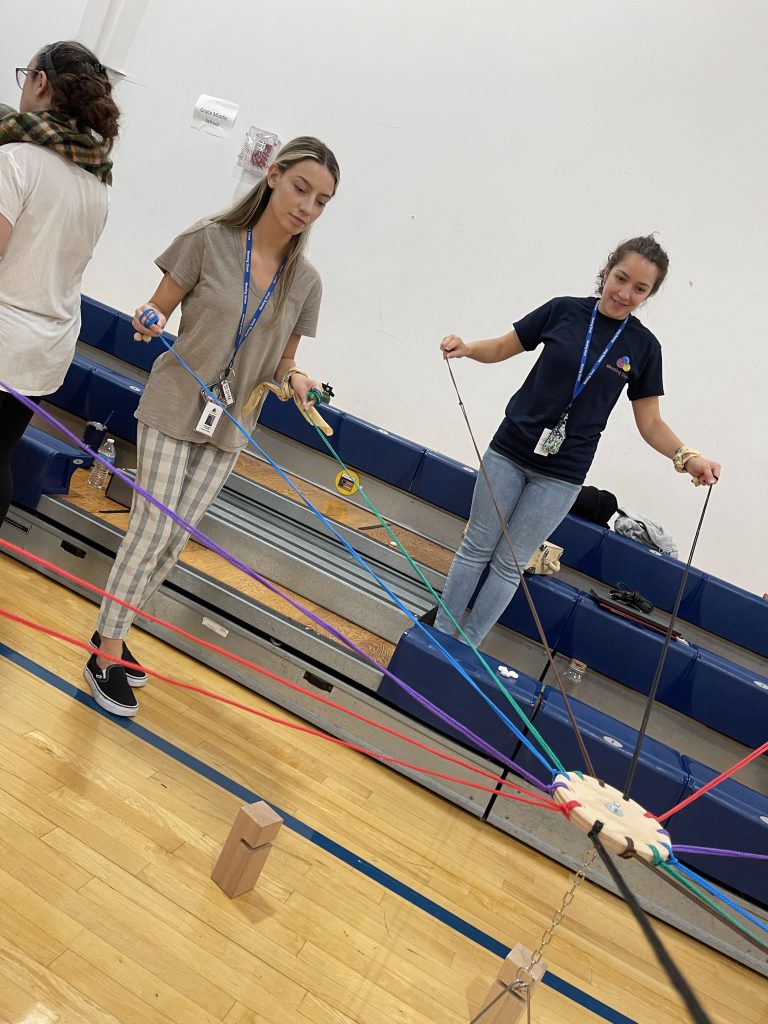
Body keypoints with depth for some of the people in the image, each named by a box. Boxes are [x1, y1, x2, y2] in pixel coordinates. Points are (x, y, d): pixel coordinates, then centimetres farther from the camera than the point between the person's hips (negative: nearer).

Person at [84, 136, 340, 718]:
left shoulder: (306, 282, 1)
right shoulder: (209, 240, -8)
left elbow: (282, 362, 8)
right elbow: (160, 309, -2)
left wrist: (295, 379, -13)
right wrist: (150, 321, -23)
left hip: (231, 427, 4)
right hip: (174, 409, -3)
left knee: (174, 542, 9)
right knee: (151, 532, -5)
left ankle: (114, 631, 30)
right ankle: (106, 653, 14)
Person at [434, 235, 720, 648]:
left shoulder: (643, 346, -3)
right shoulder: (563, 310, -4)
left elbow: (650, 422, 2)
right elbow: (502, 348, 6)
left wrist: (686, 456, -15)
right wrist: (466, 348, -14)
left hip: (561, 475, -1)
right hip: (510, 451, 1)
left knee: (509, 564, 7)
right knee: (477, 548, 10)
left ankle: (468, 647, 21)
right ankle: (440, 634, 24)